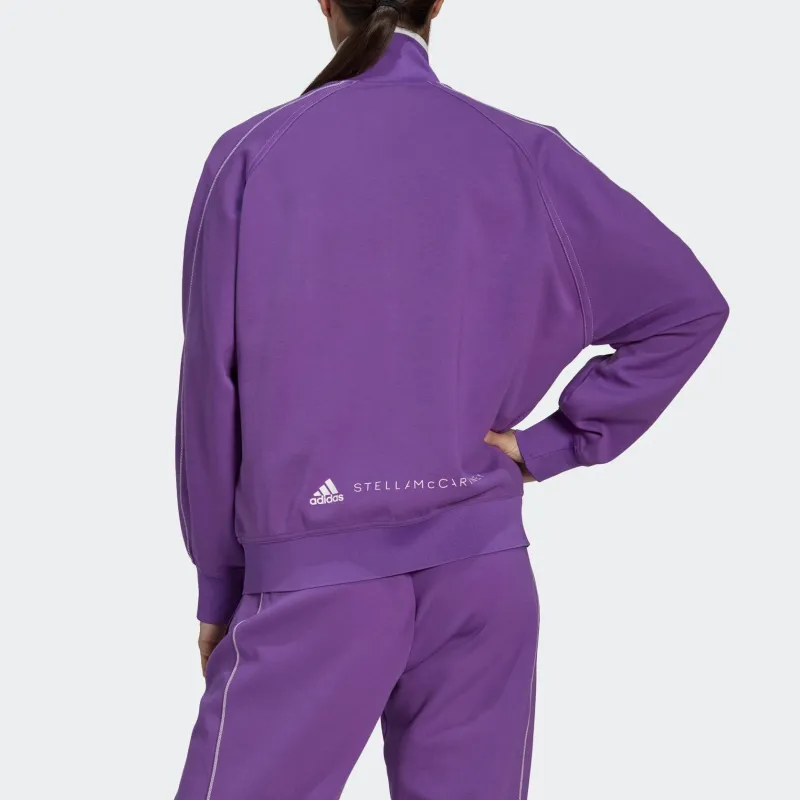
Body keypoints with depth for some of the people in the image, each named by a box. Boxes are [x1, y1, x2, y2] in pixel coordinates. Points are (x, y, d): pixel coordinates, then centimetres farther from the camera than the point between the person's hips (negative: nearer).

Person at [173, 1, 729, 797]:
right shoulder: (523, 155, 1)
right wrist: (555, 443, 5)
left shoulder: (252, 154, -3)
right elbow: (688, 307, 4)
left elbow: (213, 385, -1)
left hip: (311, 575, -2)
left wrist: (217, 583, 8)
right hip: (481, 564, 3)